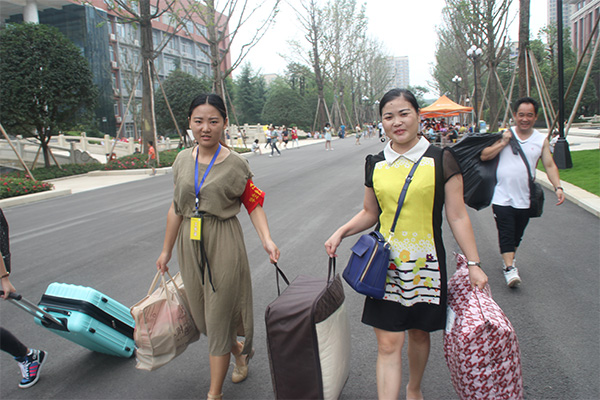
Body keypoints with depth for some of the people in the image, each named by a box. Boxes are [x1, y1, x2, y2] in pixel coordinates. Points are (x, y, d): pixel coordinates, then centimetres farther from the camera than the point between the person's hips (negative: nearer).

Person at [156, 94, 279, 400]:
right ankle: (241, 351, 46)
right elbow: (176, 208, 10)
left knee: (218, 319, 4)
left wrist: (267, 240, -20)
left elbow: (254, 204, -4)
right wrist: (167, 249, 15)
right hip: (190, 245, 5)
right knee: (201, 316, 16)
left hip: (223, 245, -5)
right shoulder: (183, 160, 4)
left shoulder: (235, 164, -9)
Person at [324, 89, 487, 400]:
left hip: (425, 263, -1)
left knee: (419, 333, 16)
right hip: (386, 263, 1)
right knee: (388, 344, -1)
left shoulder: (440, 160, -5)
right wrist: (341, 232, -3)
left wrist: (473, 263, -6)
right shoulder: (375, 165, 3)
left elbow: (457, 216, -3)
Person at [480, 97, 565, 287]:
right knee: (506, 234, -8)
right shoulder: (505, 134, 2)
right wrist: (503, 143, -11)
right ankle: (509, 268, -7)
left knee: (517, 234, 14)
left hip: (524, 199, 2)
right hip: (502, 198, -2)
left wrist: (558, 187, -13)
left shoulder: (541, 140, 5)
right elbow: (484, 156, 0)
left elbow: (550, 165, 1)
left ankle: (509, 260, 34)